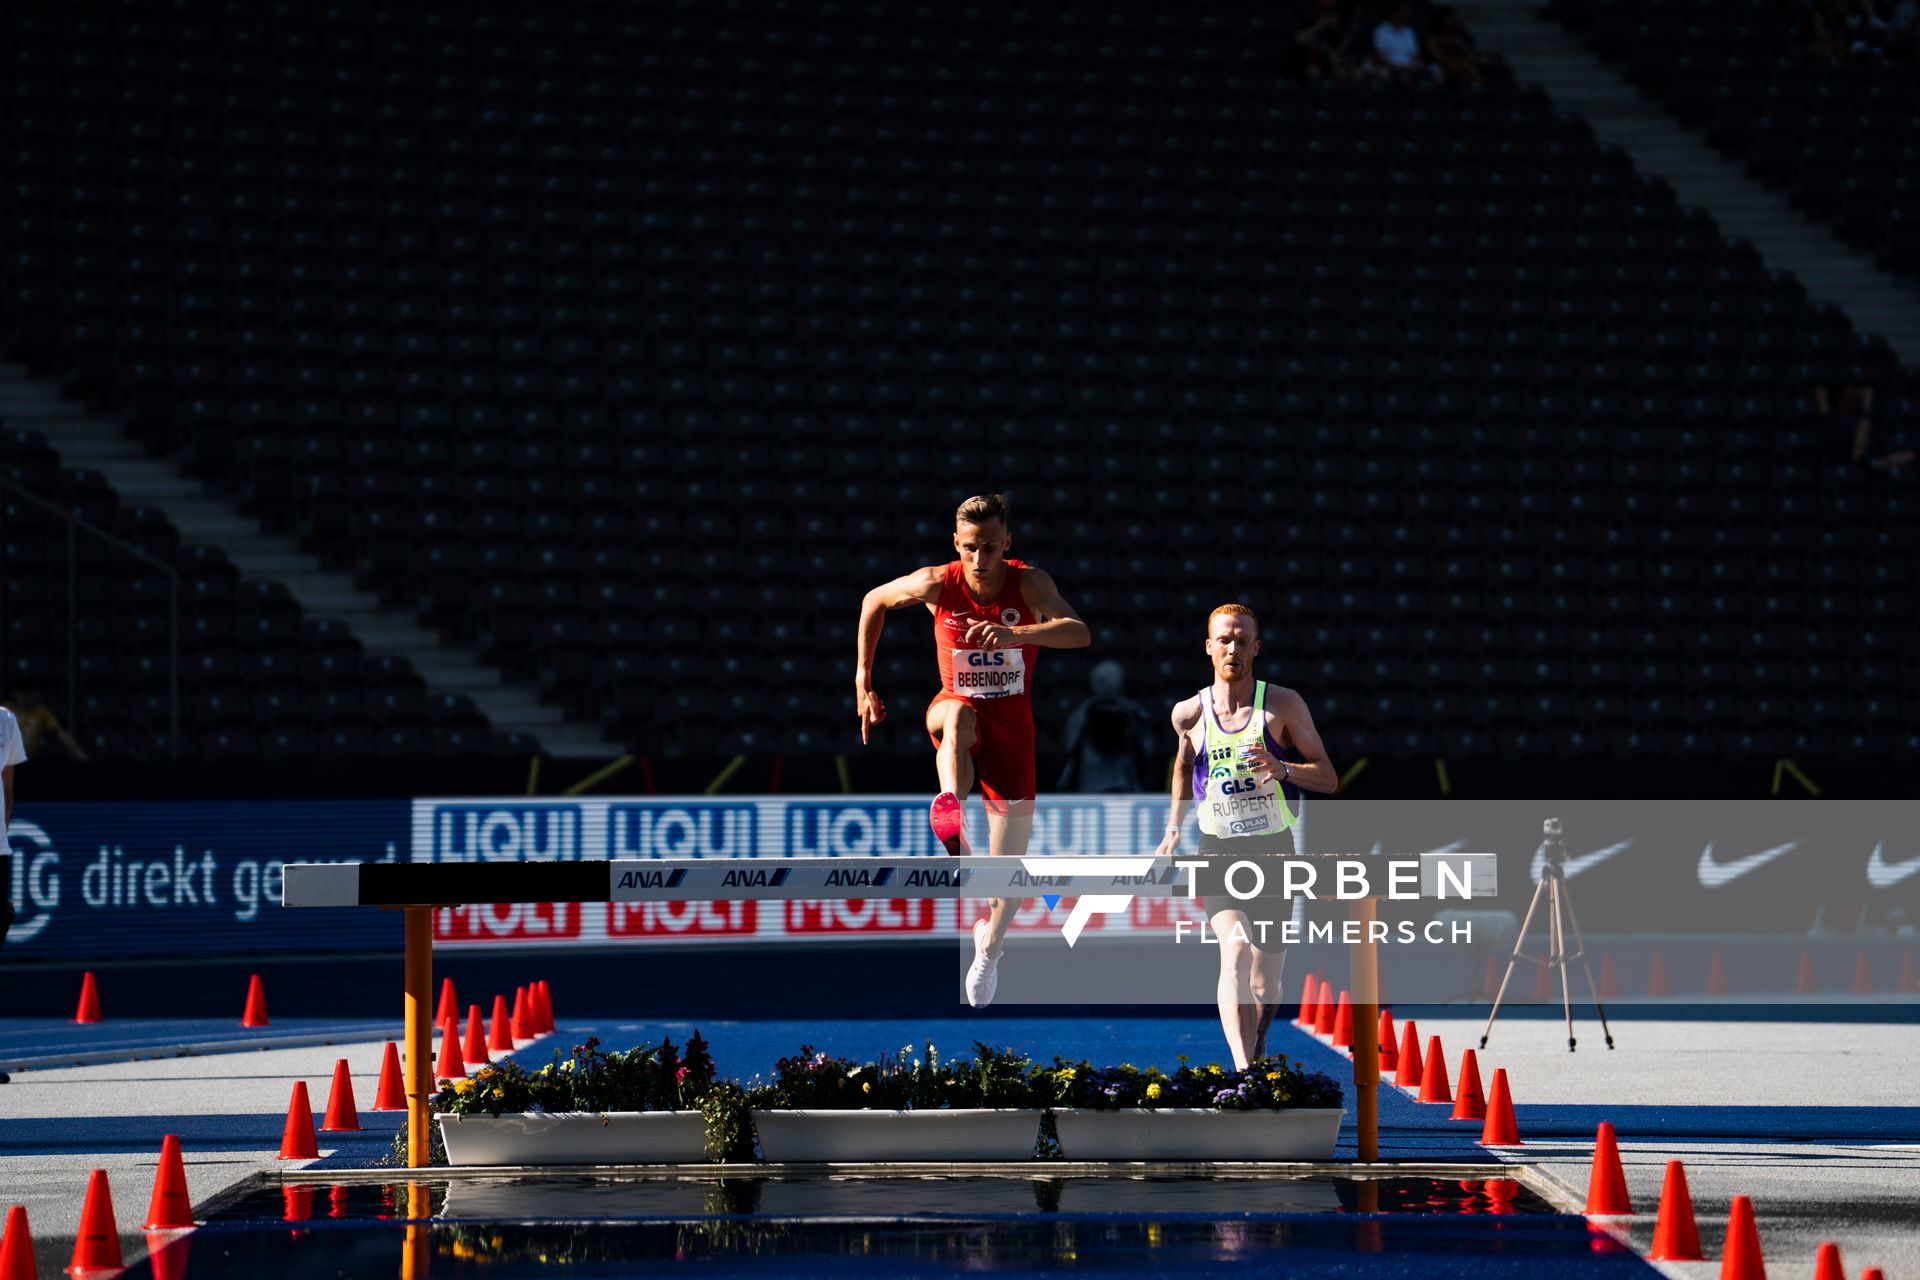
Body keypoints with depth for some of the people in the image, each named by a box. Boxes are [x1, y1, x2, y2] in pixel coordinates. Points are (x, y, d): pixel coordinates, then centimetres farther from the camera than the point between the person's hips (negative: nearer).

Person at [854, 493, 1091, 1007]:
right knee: (958, 715, -42)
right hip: (956, 704, 0)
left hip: (1011, 720, 0)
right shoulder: (936, 584, -13)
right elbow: (874, 601, 6)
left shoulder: (1029, 583, -17)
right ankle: (949, 810, -68)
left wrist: (1015, 634, -51)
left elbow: (1079, 633, -34)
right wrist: (863, 678, 5)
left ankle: (989, 950, 31)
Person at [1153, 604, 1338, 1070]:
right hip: (1218, 852, -1)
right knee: (1235, 951, -25)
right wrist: (1173, 827, 19)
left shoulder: (1284, 706, -4)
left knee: (1266, 983, 8)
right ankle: (1242, 1070, -37)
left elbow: (1328, 778, -5)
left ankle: (1256, 1053, 37)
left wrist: (1282, 769, -23)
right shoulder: (1189, 713, 2)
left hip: (1275, 849, 1)